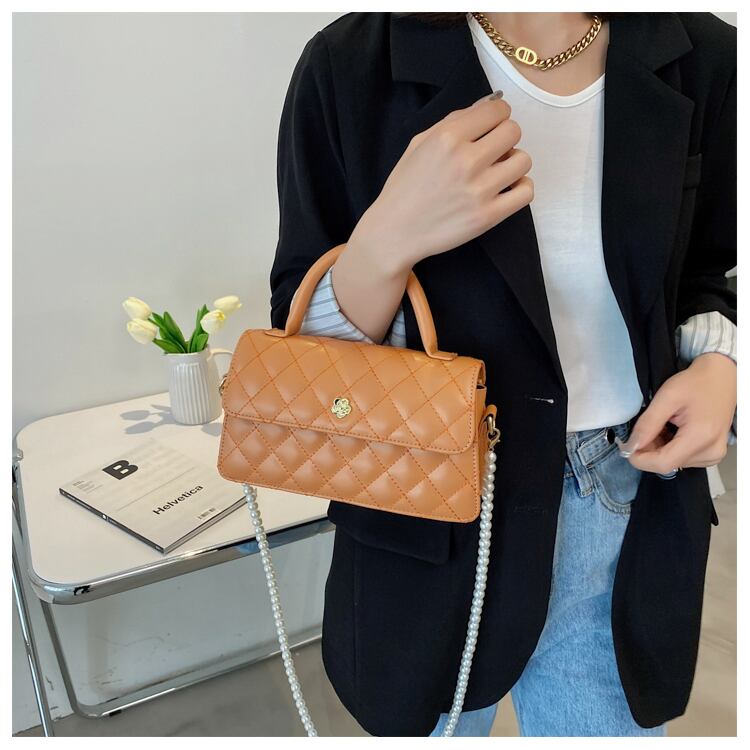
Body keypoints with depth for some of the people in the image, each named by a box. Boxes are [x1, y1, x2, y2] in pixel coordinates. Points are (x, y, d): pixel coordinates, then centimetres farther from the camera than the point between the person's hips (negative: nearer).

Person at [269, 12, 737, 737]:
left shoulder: (702, 58, -3)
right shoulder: (353, 65, -12)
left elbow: (704, 277, 11)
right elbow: (306, 349, -9)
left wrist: (716, 361, -10)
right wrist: (390, 237, -28)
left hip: (627, 507, 2)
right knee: (425, 717, 24)